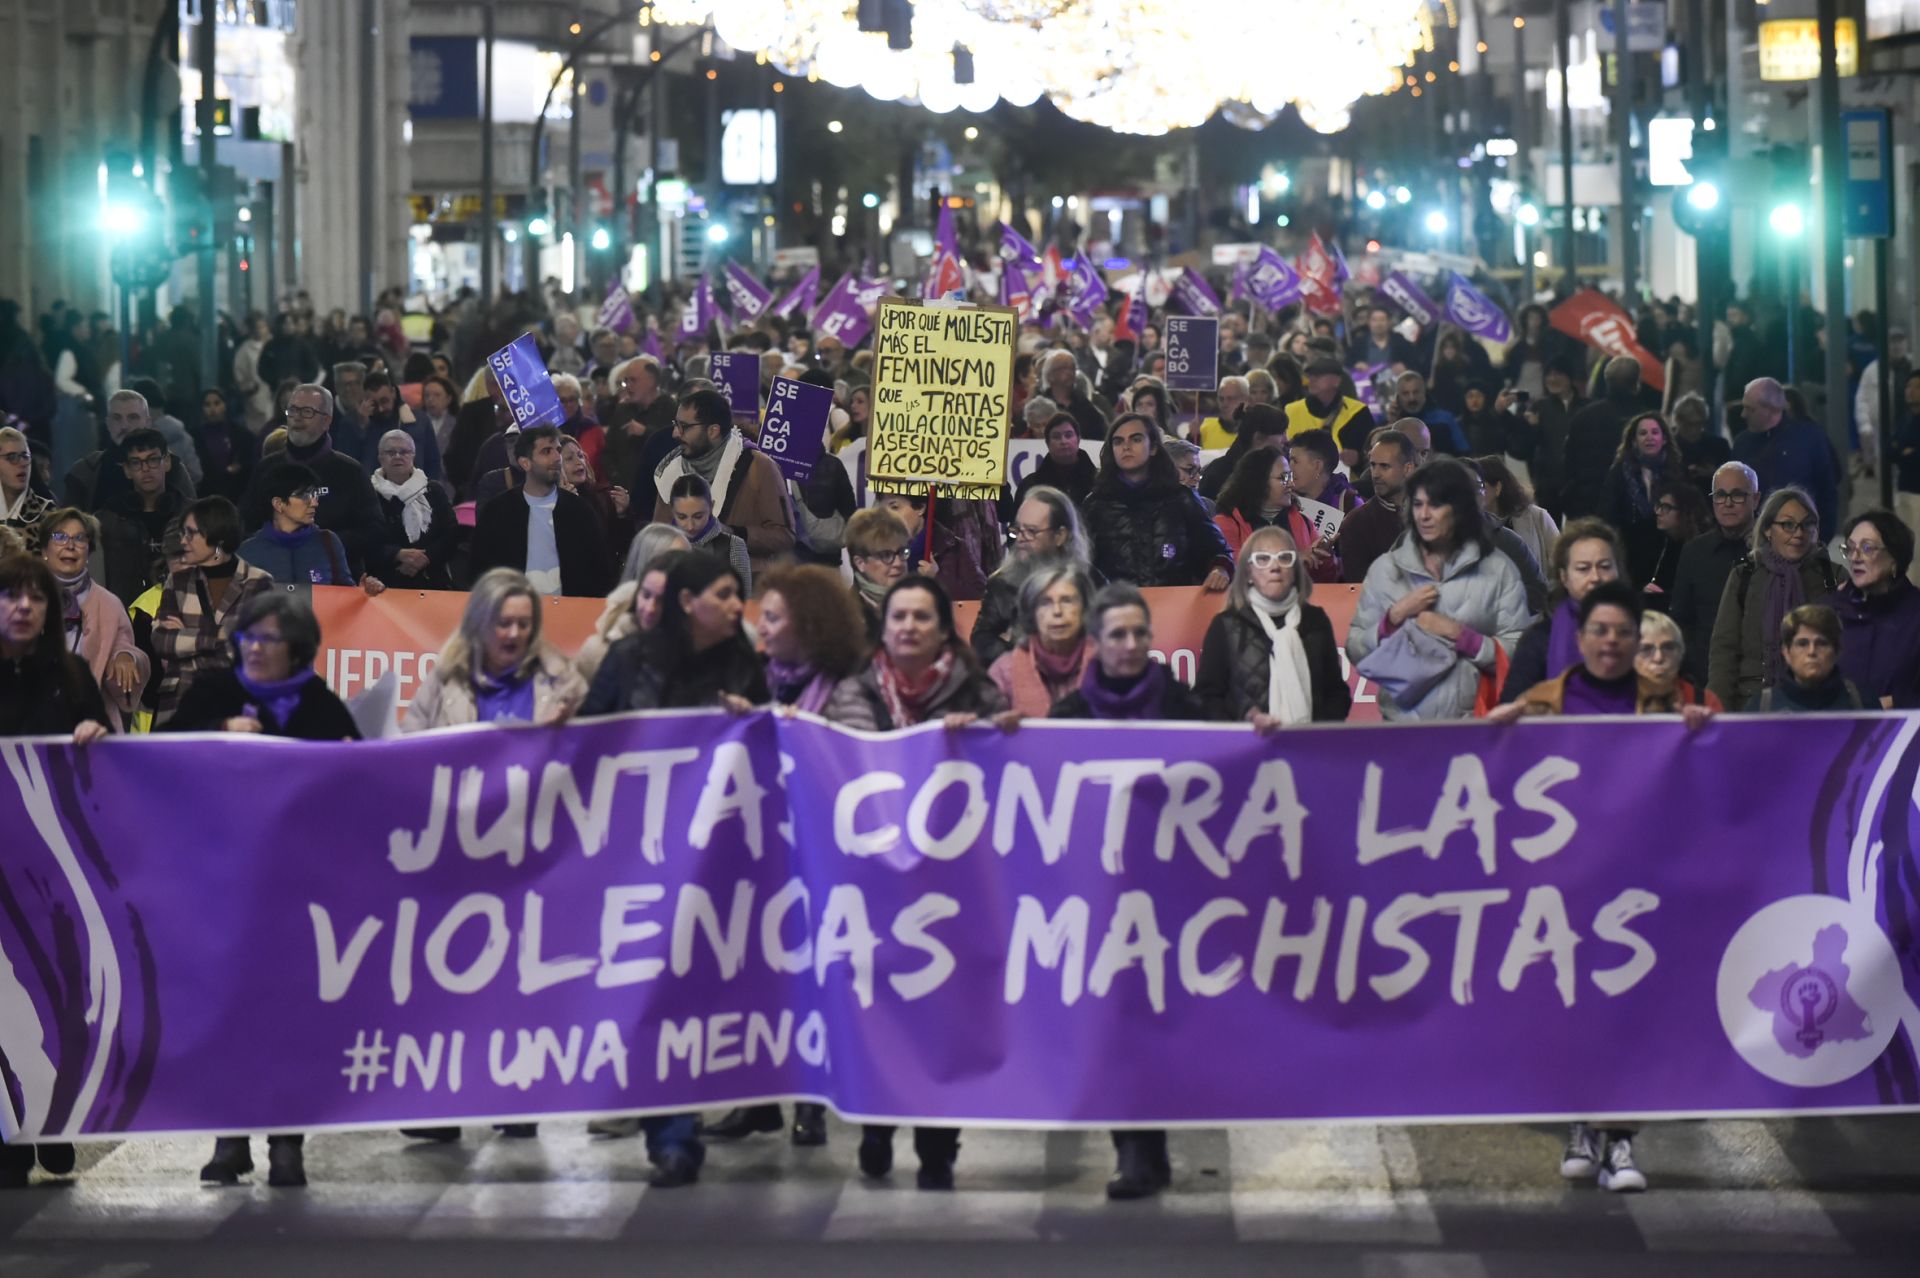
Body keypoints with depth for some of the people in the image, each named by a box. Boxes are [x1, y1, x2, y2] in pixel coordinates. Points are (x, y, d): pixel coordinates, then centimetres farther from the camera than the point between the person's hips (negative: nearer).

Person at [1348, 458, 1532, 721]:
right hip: (1401, 718, 2)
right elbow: (1355, 652, 8)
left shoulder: (1498, 570, 4)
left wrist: (1458, 634, -10)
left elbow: (1519, 655, -3)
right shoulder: (1385, 568, 11)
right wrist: (1395, 617, -5)